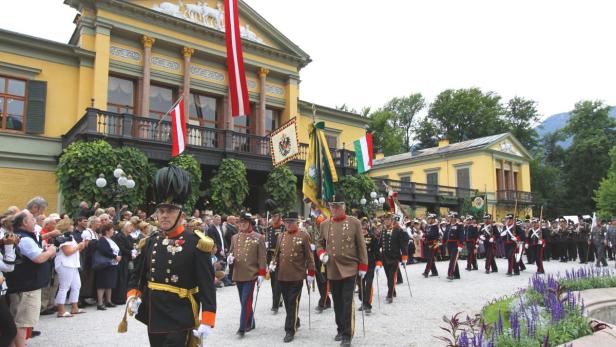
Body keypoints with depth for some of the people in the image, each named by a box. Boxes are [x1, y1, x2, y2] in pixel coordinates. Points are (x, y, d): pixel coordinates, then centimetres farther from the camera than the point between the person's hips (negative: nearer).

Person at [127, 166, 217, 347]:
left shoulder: (196, 244, -11)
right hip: (154, 318, 6)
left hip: (180, 321, -5)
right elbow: (137, 276, 15)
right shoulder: (148, 243, 5)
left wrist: (207, 322, -16)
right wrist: (132, 297, -4)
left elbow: (207, 286, -12)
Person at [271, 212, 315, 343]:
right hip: (282, 276, 5)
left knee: (293, 303, -4)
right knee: (287, 302, 15)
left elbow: (309, 256, -3)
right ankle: (295, 322, 35)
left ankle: (290, 330, 3)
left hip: (297, 276, -5)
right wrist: (273, 263, -1)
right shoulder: (280, 236, 10)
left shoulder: (304, 236, -4)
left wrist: (310, 273, -5)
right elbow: (277, 253, 17)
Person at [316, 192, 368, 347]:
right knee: (337, 302, 14)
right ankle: (340, 330, 31)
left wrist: (363, 266, -4)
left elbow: (361, 246, -2)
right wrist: (321, 253, -5)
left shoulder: (354, 222, -4)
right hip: (332, 270, 4)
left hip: (349, 269, -4)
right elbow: (320, 243, 16)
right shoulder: (324, 225, 5)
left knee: (347, 302, -4)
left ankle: (347, 334, 7)